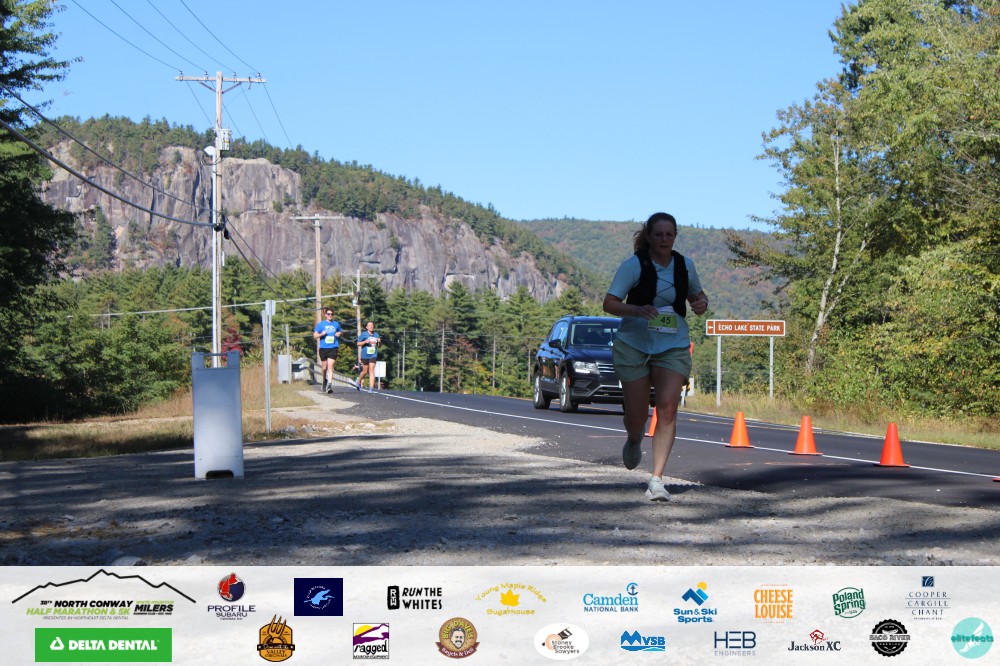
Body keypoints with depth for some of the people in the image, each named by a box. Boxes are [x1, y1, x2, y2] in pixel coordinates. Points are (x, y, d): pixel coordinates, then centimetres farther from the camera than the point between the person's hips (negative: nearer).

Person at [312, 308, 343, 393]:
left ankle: (329, 384, -22)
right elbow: (314, 336, 6)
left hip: (333, 348, 0)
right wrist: (321, 334, -12)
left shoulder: (336, 324, 12)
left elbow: (341, 332, 27)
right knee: (325, 367, 8)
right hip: (323, 348, 1)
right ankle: (325, 382, 32)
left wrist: (339, 333, 4)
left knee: (330, 366, -15)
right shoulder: (321, 324, 7)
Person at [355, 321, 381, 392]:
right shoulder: (363, 334, 0)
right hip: (365, 355, -1)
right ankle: (358, 382, 37)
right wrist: (365, 342, -16)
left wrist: (379, 342, -6)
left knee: (371, 370, -11)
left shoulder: (376, 335, 9)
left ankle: (371, 387, -14)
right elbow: (358, 343, 1)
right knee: (365, 371, 9)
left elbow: (379, 346, 16)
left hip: (373, 355, 1)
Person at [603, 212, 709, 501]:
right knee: (636, 416, 3)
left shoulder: (685, 265, 4)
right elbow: (609, 303, -13)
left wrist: (701, 304, -3)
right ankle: (633, 440, 42)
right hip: (634, 345, -2)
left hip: (673, 347, 2)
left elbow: (697, 295, 21)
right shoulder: (634, 265, -8)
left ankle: (657, 480, -15)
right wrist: (637, 309, -31)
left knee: (667, 408, -16)